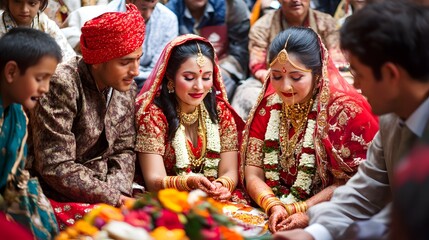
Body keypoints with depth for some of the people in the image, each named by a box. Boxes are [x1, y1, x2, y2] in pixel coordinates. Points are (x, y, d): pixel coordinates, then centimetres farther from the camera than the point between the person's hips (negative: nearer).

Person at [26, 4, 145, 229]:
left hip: (103, 192, 7)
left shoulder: (127, 88, 3)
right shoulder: (62, 85, -19)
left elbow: (123, 150, 8)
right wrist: (113, 198, -18)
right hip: (59, 199, -7)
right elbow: (55, 167, -20)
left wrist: (119, 192, -10)